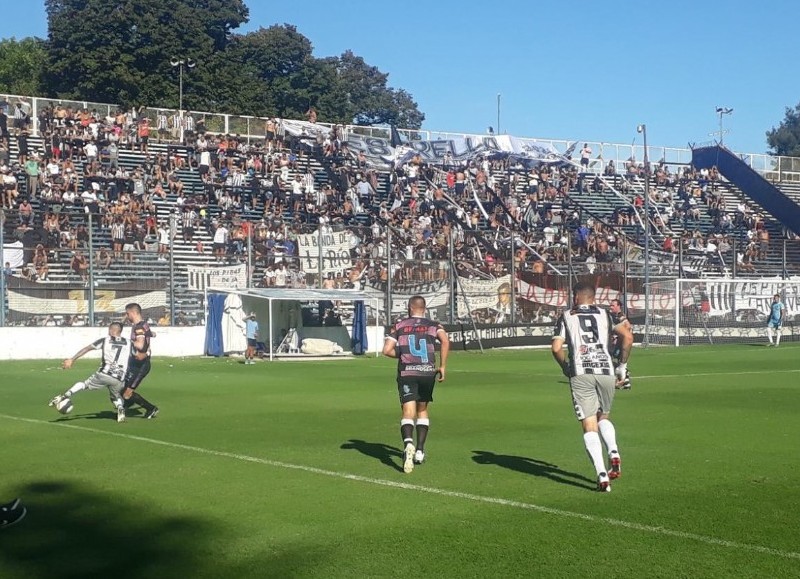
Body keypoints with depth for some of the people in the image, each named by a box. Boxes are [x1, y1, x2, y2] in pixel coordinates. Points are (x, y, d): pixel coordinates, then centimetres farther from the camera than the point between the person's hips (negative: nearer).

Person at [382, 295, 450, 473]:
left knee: (408, 412, -8)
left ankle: (408, 443, -36)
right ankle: (419, 451, 18)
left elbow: (387, 350, -2)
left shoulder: (399, 326, 8)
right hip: (428, 372, 2)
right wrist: (442, 366, -3)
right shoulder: (433, 325, 9)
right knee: (422, 410, 20)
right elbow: (445, 341, -10)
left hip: (406, 373, -2)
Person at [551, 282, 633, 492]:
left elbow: (556, 348, 0)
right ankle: (614, 453, -2)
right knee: (603, 417, 23)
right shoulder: (605, 315, 16)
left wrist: (565, 368, 17)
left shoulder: (566, 317, 12)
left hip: (580, 373, -2)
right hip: (606, 371, 2)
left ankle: (602, 475, -12)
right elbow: (627, 336, 2)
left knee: (589, 426, 0)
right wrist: (622, 365, 13)